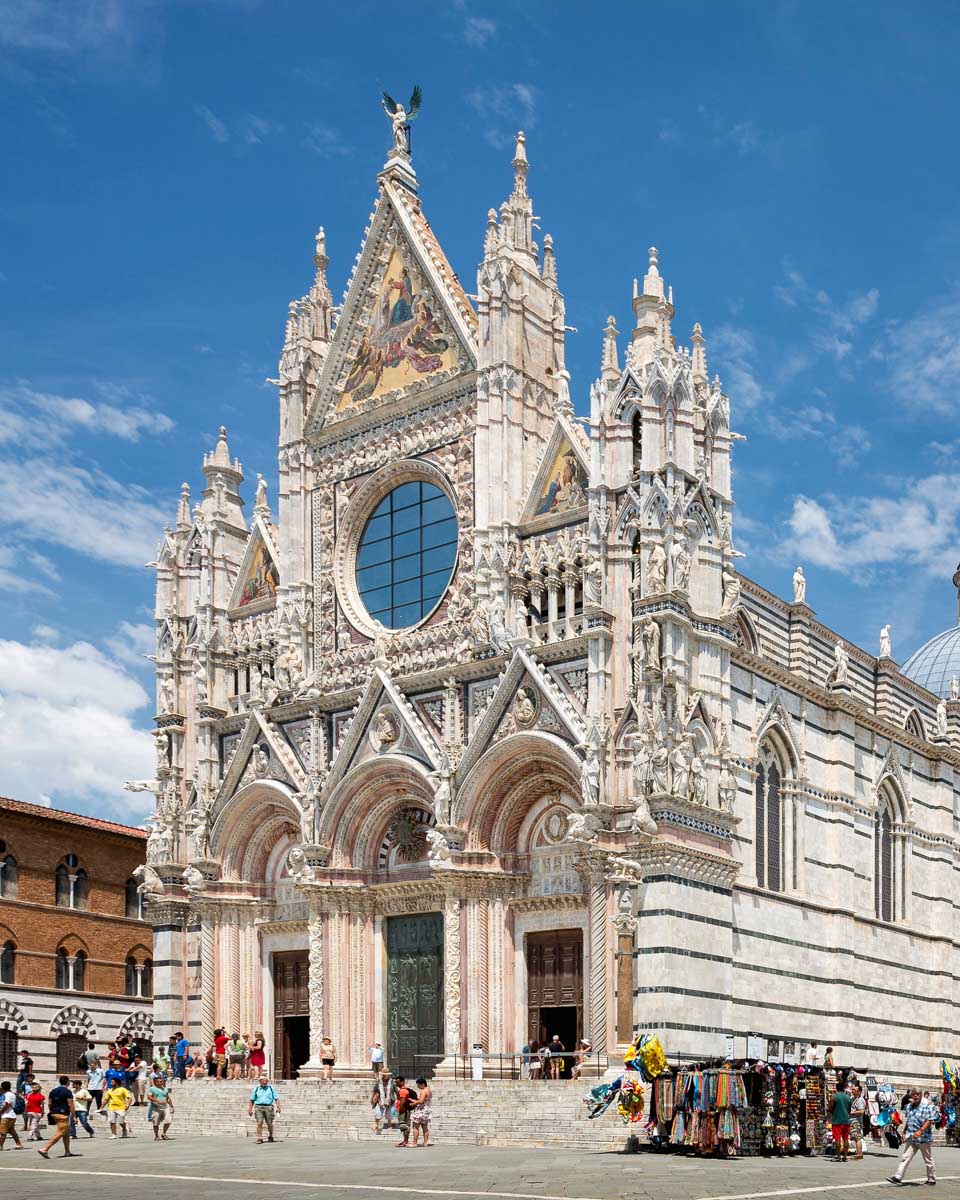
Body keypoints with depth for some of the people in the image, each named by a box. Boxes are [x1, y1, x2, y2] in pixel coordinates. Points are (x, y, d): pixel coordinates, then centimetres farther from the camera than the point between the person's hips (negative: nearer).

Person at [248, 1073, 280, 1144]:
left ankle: (270, 1136, 26)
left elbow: (276, 1098, 4)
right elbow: (252, 1100, 14)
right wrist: (250, 1109, 9)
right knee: (259, 1123, -10)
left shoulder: (271, 1088, 7)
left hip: (268, 1107, 0)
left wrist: (278, 1107, -6)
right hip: (258, 1107, 0)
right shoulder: (256, 1089, 9)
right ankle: (259, 1139, -7)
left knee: (269, 1123, 4)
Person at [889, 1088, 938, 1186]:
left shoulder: (928, 1105, -10)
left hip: (924, 1137, -5)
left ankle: (932, 1179, 23)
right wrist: (905, 1132, 23)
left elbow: (930, 1120, -18)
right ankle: (898, 1177, -10)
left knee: (928, 1160, 9)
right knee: (905, 1157, -5)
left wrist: (920, 1131, -27)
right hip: (911, 1138, 5)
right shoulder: (909, 1106, 13)